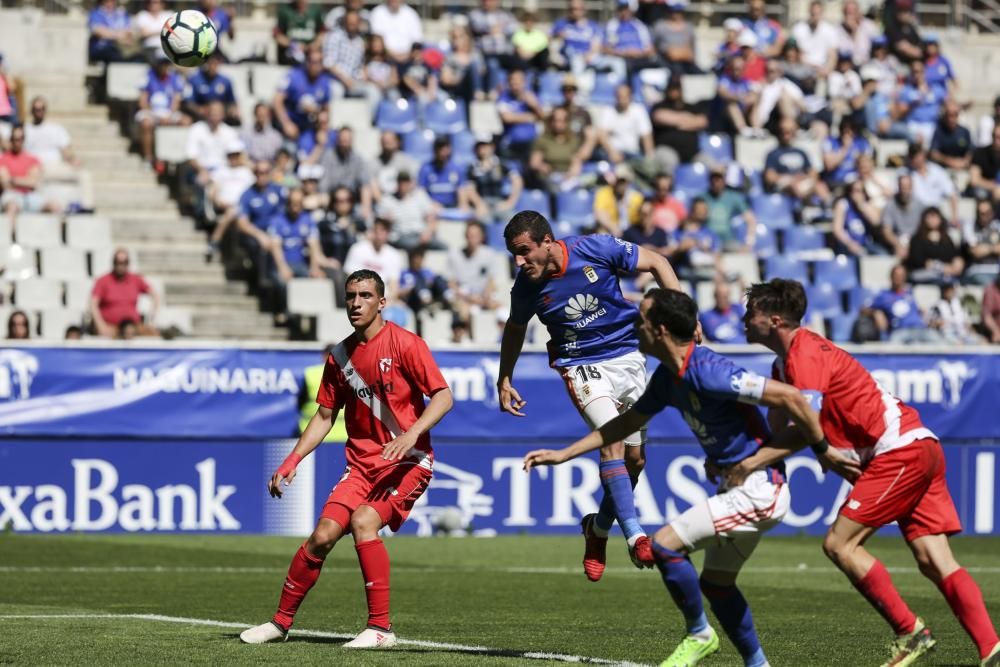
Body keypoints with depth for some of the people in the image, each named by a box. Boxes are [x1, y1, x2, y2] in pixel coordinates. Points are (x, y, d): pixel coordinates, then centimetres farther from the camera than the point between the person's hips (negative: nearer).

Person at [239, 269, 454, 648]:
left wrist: (411, 434, -28)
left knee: (363, 520, -27)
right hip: (362, 463, 5)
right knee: (323, 535, -7)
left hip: (407, 461, -5)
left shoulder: (404, 344, -9)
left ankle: (381, 628, -22)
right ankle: (281, 622, 9)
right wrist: (292, 461, 6)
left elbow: (443, 396, -13)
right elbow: (324, 416, 17)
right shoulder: (340, 356, 8)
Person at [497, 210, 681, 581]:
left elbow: (656, 263, -5)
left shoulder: (596, 249, -18)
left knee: (634, 457, 4)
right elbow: (515, 329, 10)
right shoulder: (526, 287, -12)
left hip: (626, 355, 1)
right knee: (612, 441, -24)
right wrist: (504, 380, 11)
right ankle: (636, 537, -26)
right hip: (580, 365, -1)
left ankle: (599, 527, 26)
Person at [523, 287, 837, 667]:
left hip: (759, 490, -10)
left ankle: (699, 636, 6)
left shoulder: (707, 372, -24)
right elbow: (628, 422, 21)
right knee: (716, 583, 18)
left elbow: (790, 397, -26)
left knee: (665, 545, -13)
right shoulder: (668, 377, 5)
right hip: (740, 487, 10)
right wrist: (563, 454, 20)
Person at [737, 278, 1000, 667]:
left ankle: (910, 632, -7)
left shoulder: (806, 355, -12)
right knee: (934, 561, -1)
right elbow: (777, 431, 19)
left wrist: (748, 465, -16)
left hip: (900, 450, -10)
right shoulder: (784, 363, 19)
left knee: (839, 544, -10)